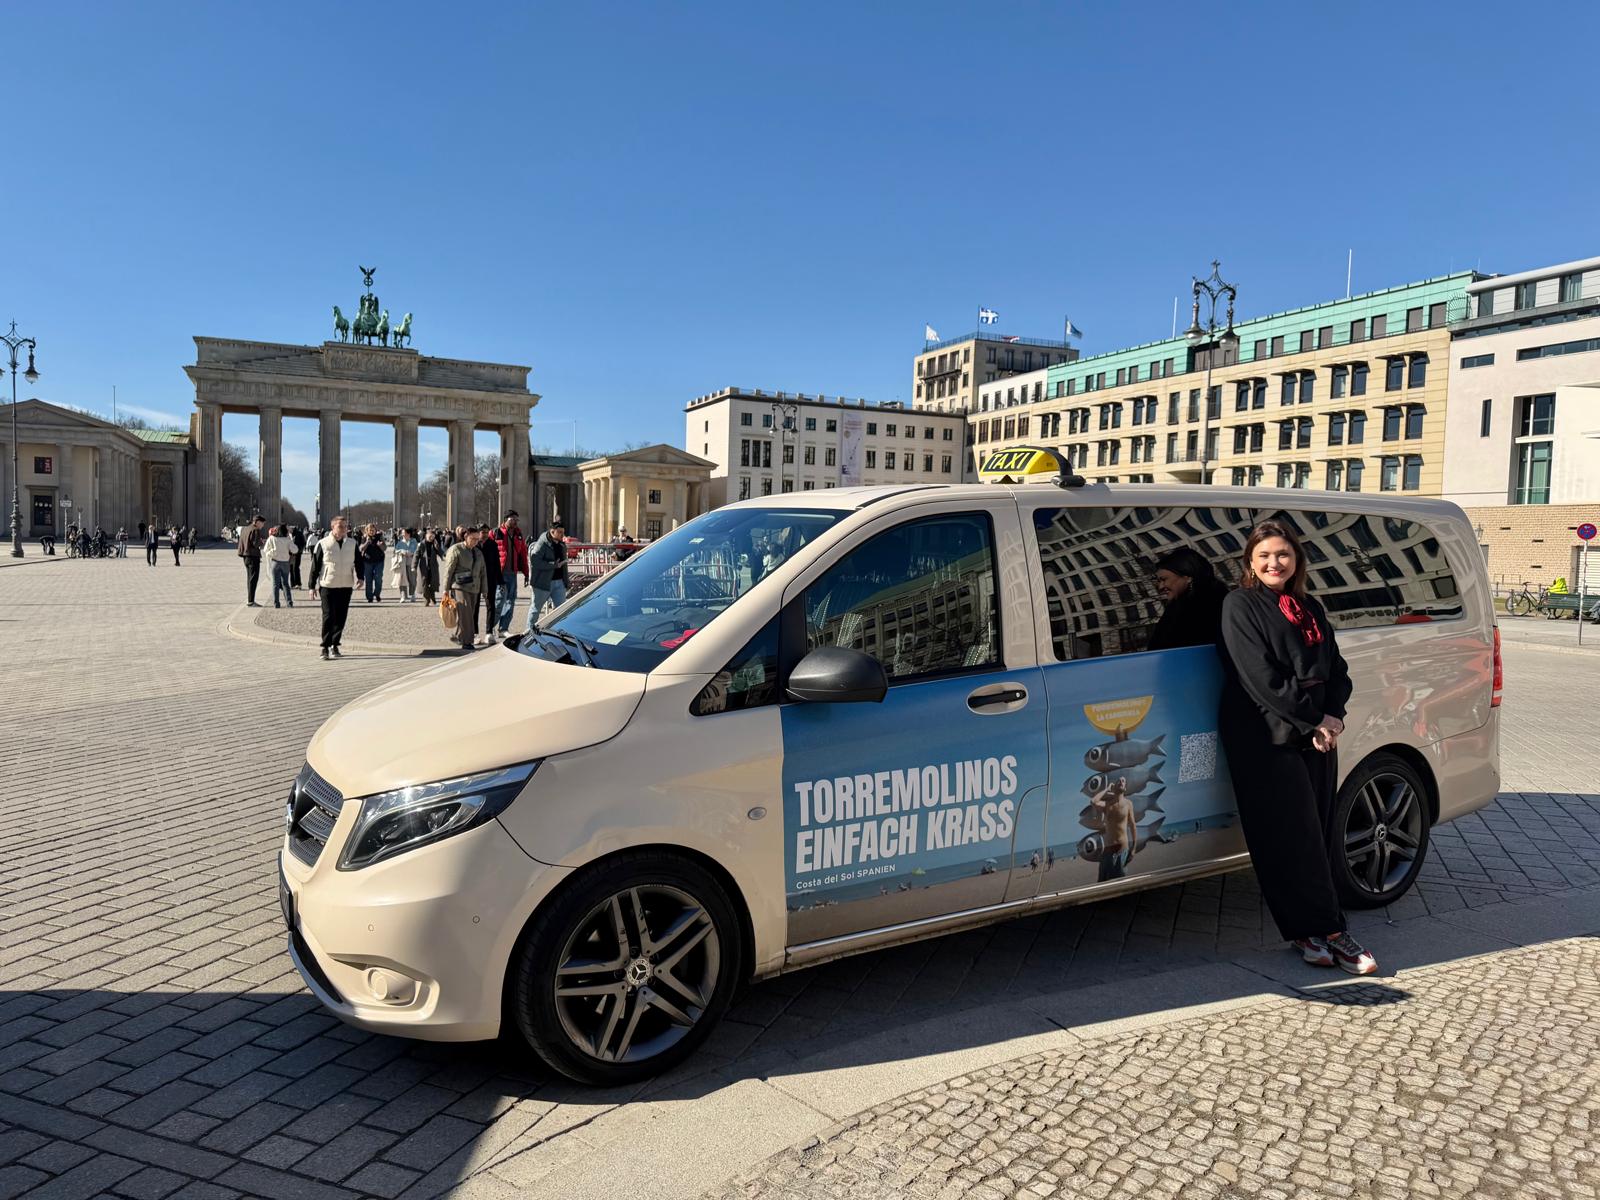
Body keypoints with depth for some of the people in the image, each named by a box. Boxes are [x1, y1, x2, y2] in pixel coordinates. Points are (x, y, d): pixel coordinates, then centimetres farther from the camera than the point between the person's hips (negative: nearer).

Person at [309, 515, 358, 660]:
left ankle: (335, 645, 18)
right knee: (328, 616, -4)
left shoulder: (352, 543, 5)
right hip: (327, 586, -3)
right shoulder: (323, 544, -4)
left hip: (346, 586, 3)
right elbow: (315, 566, 0)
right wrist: (312, 586, -1)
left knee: (341, 617, 6)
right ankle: (325, 647, 1)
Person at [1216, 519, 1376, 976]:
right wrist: (1313, 720, -13)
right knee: (1290, 839, -4)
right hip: (1265, 738, -6)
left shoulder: (1311, 609, 16)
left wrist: (1333, 717, -6)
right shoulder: (1240, 605, -4)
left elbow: (1337, 670, 12)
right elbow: (1262, 678, -12)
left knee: (1314, 835, 6)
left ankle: (1309, 930, 13)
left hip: (1318, 735, 6)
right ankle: (1328, 930, 1)